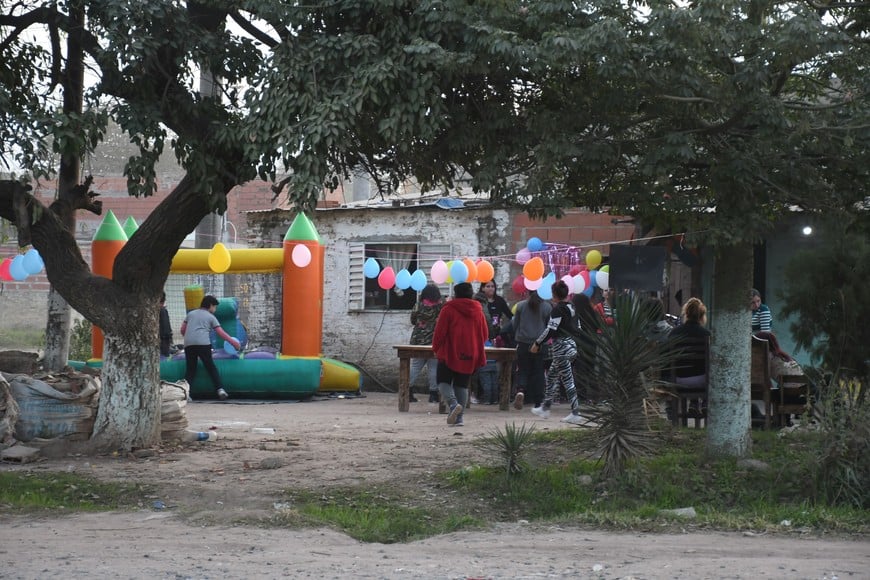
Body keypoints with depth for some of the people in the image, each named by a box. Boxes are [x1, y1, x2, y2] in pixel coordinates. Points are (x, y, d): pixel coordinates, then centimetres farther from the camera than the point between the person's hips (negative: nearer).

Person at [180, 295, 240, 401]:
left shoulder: (191, 313, 24)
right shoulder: (210, 317, 13)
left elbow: (182, 330, 23)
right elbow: (221, 333, 6)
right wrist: (233, 342, 12)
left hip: (188, 344, 3)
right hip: (203, 343, -3)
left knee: (191, 369, 8)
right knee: (211, 367, 4)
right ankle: (220, 390, -6)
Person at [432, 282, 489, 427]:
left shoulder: (449, 309, -9)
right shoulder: (478, 311, 5)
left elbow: (439, 332, -9)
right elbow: (485, 335, 9)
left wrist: (436, 348, 6)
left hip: (450, 354, -4)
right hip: (470, 356, 4)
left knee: (444, 380, 6)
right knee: (462, 385, 12)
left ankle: (453, 403, -21)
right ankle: (458, 417, 7)